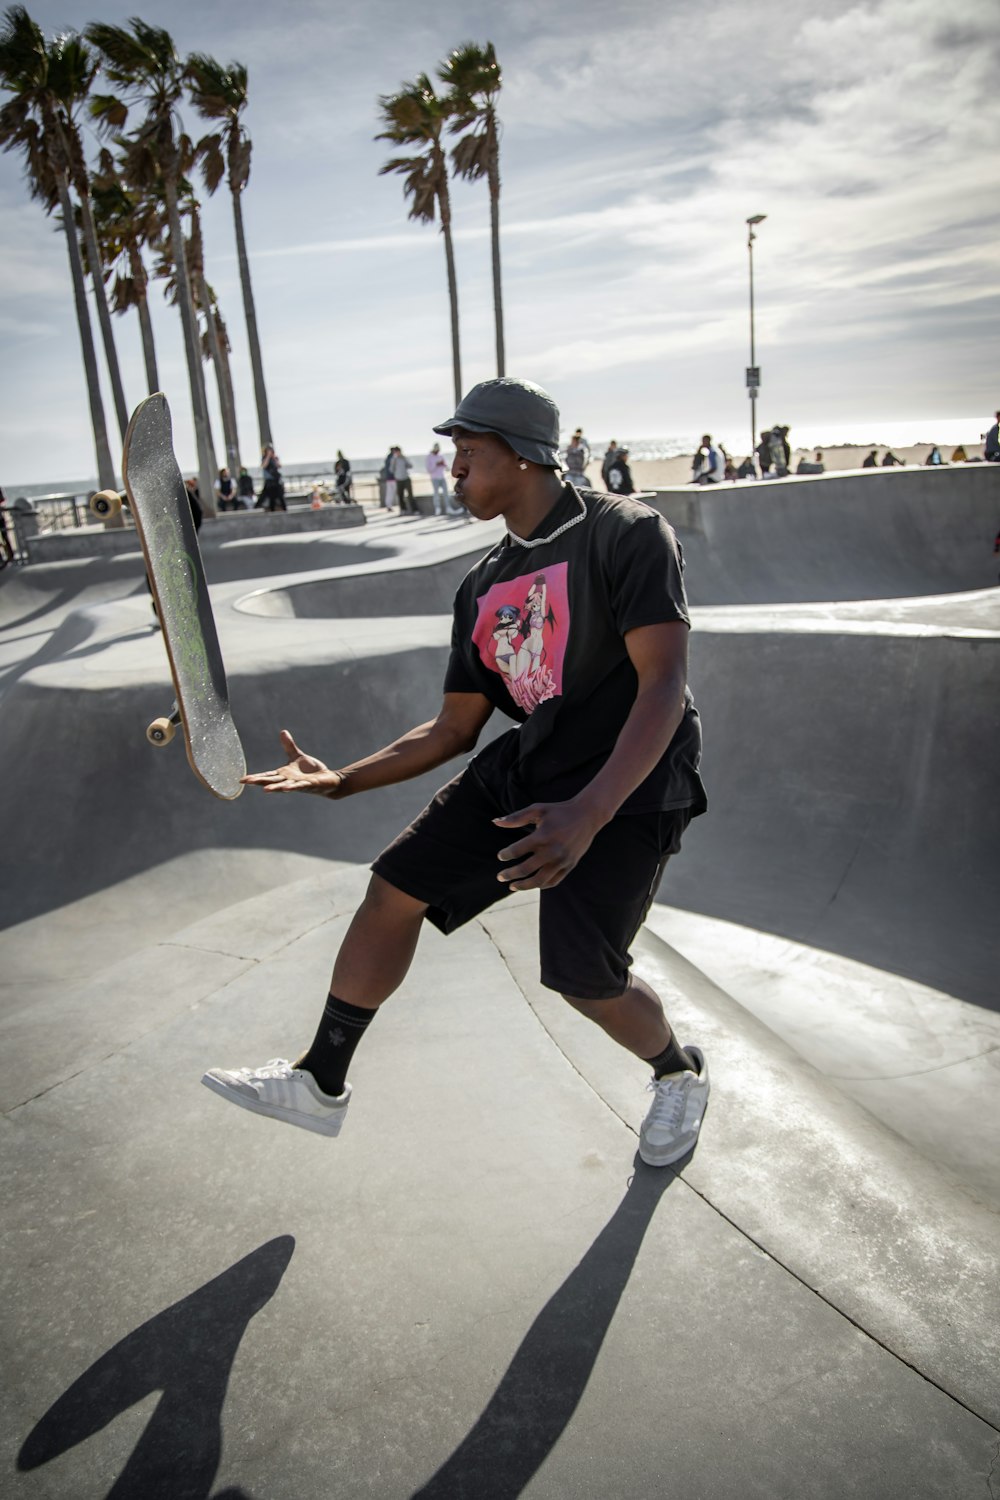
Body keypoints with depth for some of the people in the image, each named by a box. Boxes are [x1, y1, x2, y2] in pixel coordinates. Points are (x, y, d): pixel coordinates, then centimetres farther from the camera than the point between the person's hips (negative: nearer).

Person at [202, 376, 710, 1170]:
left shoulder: (625, 532, -13)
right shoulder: (483, 587, 9)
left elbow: (664, 682, -24)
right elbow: (455, 728, 14)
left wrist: (587, 812, -37)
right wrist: (343, 780, 8)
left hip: (626, 786, -7)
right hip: (523, 771, 7)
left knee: (584, 977, -14)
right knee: (394, 888, 3)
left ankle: (681, 1072, 23)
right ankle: (319, 1085, 21)